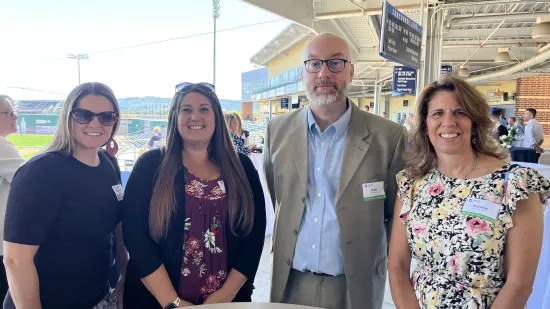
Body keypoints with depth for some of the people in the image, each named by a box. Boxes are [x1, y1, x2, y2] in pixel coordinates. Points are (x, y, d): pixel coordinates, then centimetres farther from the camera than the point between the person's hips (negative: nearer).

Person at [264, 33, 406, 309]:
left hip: (354, 286, -2)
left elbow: (398, 214, 0)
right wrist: (281, 244, 10)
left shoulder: (388, 137, -10)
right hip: (289, 283, 3)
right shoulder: (278, 130, -1)